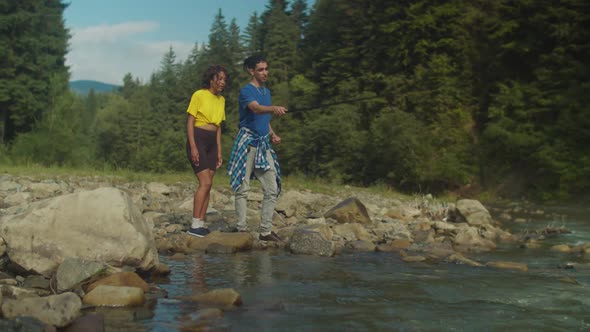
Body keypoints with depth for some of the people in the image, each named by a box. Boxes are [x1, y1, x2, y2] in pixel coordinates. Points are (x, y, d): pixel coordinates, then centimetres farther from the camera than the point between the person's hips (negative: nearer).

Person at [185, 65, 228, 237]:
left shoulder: (221, 100, 14)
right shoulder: (199, 95, -6)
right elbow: (190, 122, -9)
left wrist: (219, 151, 15)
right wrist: (193, 147, -18)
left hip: (212, 143, 7)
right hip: (197, 140, -7)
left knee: (208, 185, 2)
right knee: (205, 183, -15)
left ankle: (201, 224, 6)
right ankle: (195, 225, -13)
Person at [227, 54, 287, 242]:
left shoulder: (267, 92, 17)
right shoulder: (246, 91, -7)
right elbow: (256, 108, -28)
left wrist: (273, 134, 11)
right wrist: (274, 108, -46)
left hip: (264, 144, 7)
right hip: (247, 141, -7)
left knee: (272, 189, 2)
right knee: (243, 189, -4)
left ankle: (265, 231, 7)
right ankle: (242, 230, 2)